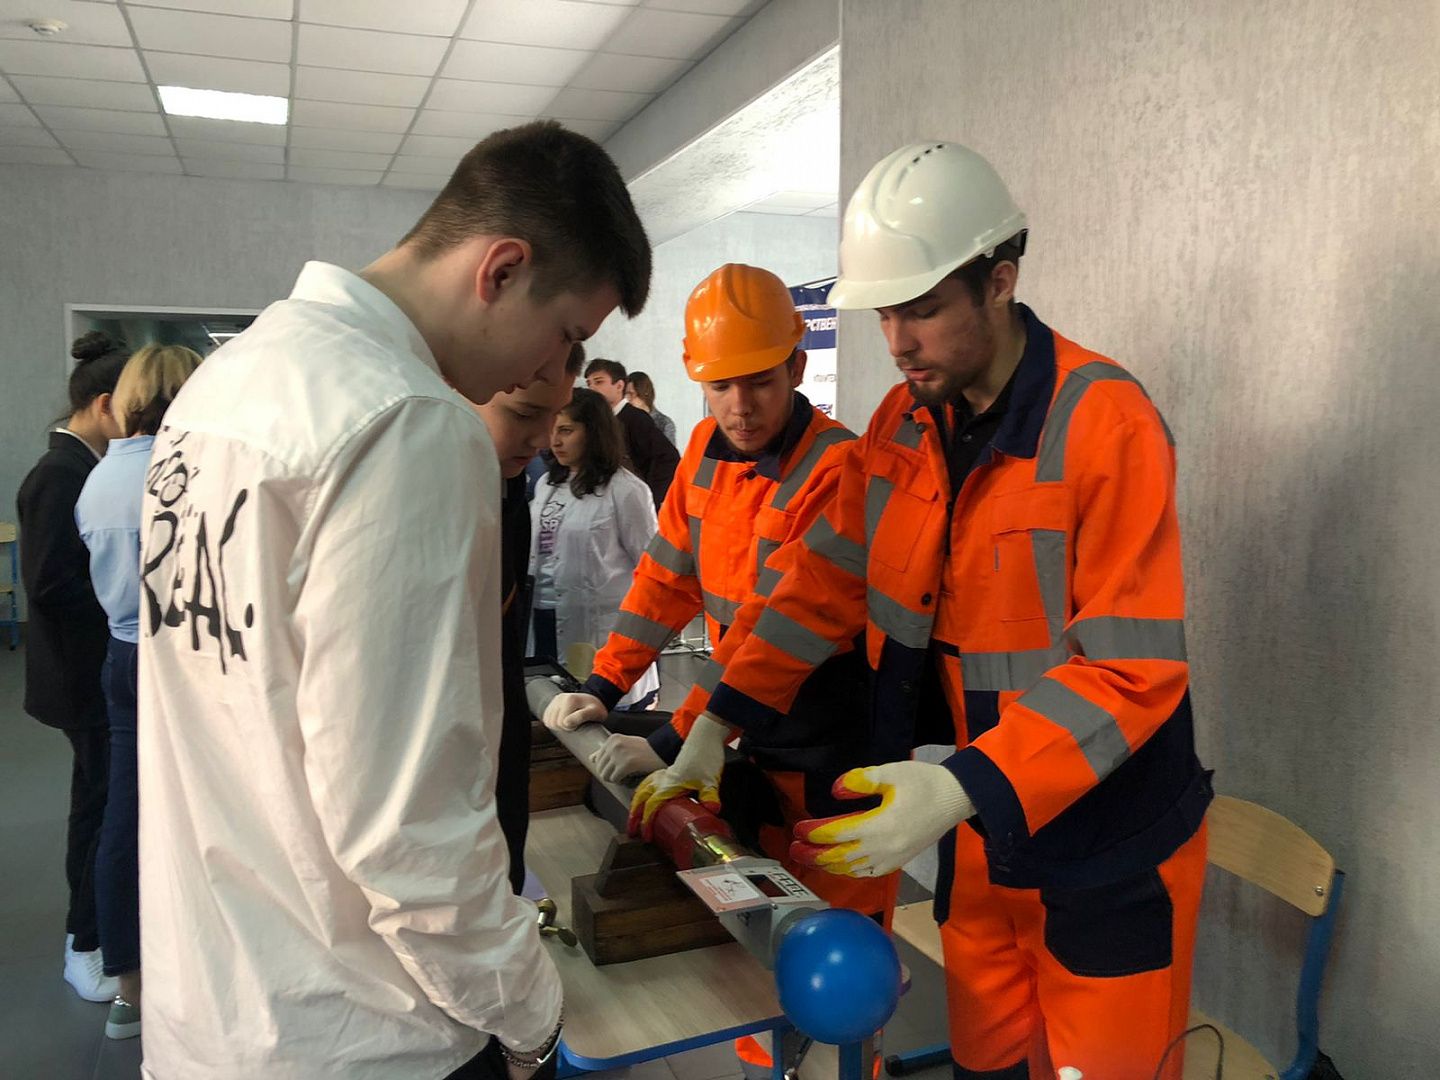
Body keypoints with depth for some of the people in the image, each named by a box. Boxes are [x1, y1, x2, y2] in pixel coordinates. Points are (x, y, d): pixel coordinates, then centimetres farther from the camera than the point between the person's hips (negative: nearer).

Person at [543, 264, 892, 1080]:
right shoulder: (709, 447, 2)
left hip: (832, 755, -7)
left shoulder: (834, 470, -23)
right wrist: (606, 686, 1)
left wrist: (679, 741, -25)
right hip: (753, 742, 7)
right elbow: (669, 575, 7)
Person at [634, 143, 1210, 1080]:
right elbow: (827, 584, 3)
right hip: (979, 830, 6)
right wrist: (720, 723, -6)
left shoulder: (1105, 421, -21)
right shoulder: (903, 424, 0)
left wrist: (962, 788, -34)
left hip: (1107, 849, -5)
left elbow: (1133, 668, -25)